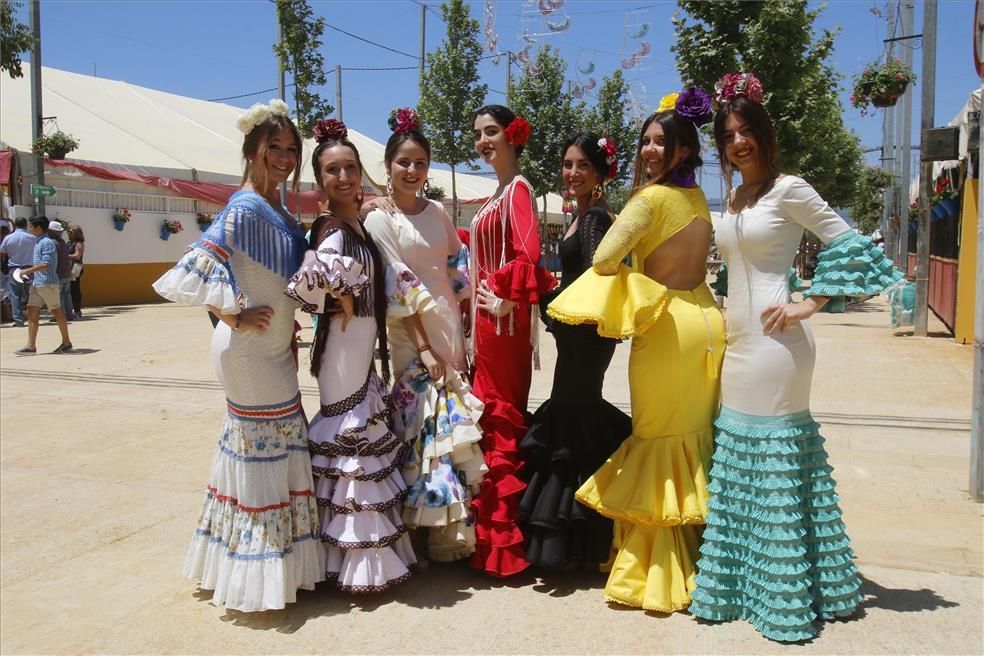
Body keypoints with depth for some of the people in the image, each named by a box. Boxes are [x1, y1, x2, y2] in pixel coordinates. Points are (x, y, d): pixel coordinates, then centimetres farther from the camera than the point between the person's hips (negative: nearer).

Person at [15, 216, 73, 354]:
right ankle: (31, 346, 2)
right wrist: (29, 272, 15)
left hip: (48, 282, -9)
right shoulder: (37, 242, 16)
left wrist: (28, 270, -17)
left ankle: (66, 342, 13)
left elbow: (46, 264, -21)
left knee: (57, 311, 2)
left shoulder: (47, 242, -13)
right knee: (32, 311, 2)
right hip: (36, 282, 9)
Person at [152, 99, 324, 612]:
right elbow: (195, 269, -27)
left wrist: (289, 323, 12)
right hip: (250, 351, -9)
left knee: (256, 448, 17)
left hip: (274, 349, 9)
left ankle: (272, 560, 32)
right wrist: (235, 316, -19)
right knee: (265, 449, 0)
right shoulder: (245, 208, -18)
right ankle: (263, 570, 15)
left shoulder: (276, 209, 10)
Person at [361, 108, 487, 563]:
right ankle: (437, 532, 9)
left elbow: (458, 273, 12)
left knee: (458, 422, 8)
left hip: (450, 326, 6)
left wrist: (464, 335, 5)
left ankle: (458, 529, 22)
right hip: (413, 336, -5)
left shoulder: (438, 213, 11)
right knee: (426, 423, -5)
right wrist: (423, 347, -16)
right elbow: (397, 290, -12)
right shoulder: (379, 220, -5)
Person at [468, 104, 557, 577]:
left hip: (505, 320, -9)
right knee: (493, 416, 14)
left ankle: (504, 542, 9)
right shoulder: (498, 193, 16)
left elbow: (528, 253, -24)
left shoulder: (518, 188, -11)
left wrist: (507, 299, -17)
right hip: (488, 320, 9)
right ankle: (492, 533, 27)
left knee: (502, 419, -2)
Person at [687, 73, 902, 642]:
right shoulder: (734, 201, 16)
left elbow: (850, 244, -9)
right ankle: (745, 581, 26)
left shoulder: (788, 189, -7)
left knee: (776, 457, -3)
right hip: (738, 343, 8)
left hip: (774, 341, -8)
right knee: (739, 461, 12)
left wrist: (808, 305, -12)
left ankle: (786, 593, 10)